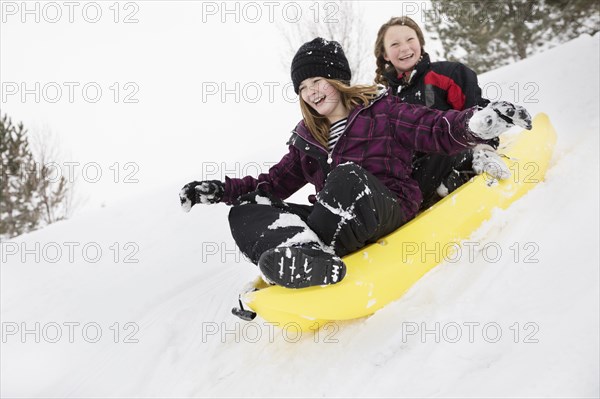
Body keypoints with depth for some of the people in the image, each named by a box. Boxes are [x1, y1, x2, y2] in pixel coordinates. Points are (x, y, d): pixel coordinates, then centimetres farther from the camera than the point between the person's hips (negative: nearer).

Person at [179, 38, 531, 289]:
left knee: (347, 177, -38)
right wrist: (222, 190, 9)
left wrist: (478, 123, -24)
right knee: (246, 211, -15)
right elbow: (276, 182, 22)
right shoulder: (307, 137, 21)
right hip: (340, 226, 5)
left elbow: (438, 130, -2)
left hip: (389, 211, -5)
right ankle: (302, 251, -47)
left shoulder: (380, 110, 7)